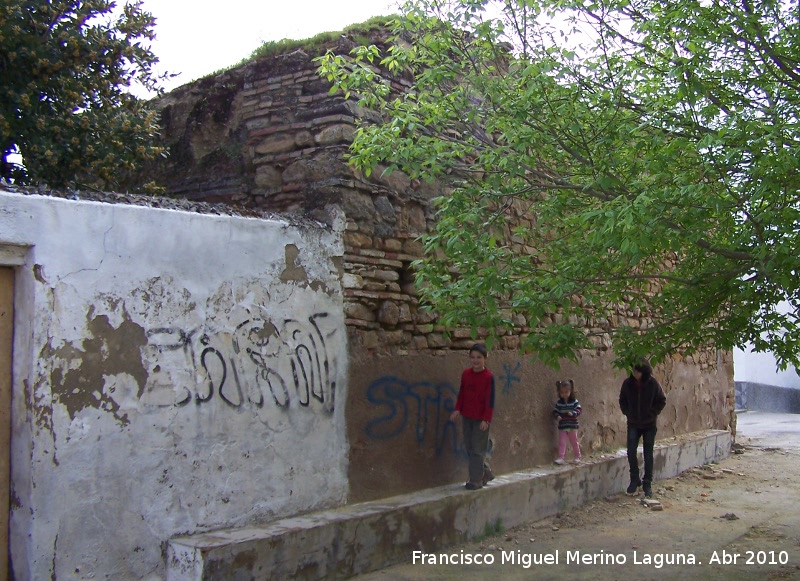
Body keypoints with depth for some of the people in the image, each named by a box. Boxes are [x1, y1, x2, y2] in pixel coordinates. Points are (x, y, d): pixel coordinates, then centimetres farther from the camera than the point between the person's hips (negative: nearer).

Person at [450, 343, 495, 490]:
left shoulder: (488, 377, -13)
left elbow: (490, 400, -12)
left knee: (477, 449, -1)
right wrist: (458, 409, 1)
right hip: (467, 417, 6)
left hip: (481, 419, -6)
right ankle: (486, 473, 28)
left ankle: (476, 480, 9)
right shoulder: (466, 374, 3)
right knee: (469, 448, 12)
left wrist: (486, 419, -15)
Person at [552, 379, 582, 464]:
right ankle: (560, 458, -2)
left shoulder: (574, 401, -5)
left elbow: (578, 410, -11)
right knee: (561, 442, -2)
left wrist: (573, 413, -30)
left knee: (574, 442, 11)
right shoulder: (558, 403, 0)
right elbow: (555, 412, 1)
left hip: (572, 426, -1)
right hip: (562, 427, 1)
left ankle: (577, 457, 25)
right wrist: (557, 416, -20)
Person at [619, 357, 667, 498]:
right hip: (633, 424, 2)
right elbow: (622, 400, 10)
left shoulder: (653, 384, -11)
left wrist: (652, 413, -7)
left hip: (649, 424, -1)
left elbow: (662, 400, 1)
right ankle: (635, 480, 9)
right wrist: (627, 413, 0)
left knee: (648, 455, 3)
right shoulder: (628, 383, -6)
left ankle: (647, 484, 12)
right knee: (631, 452, -9)